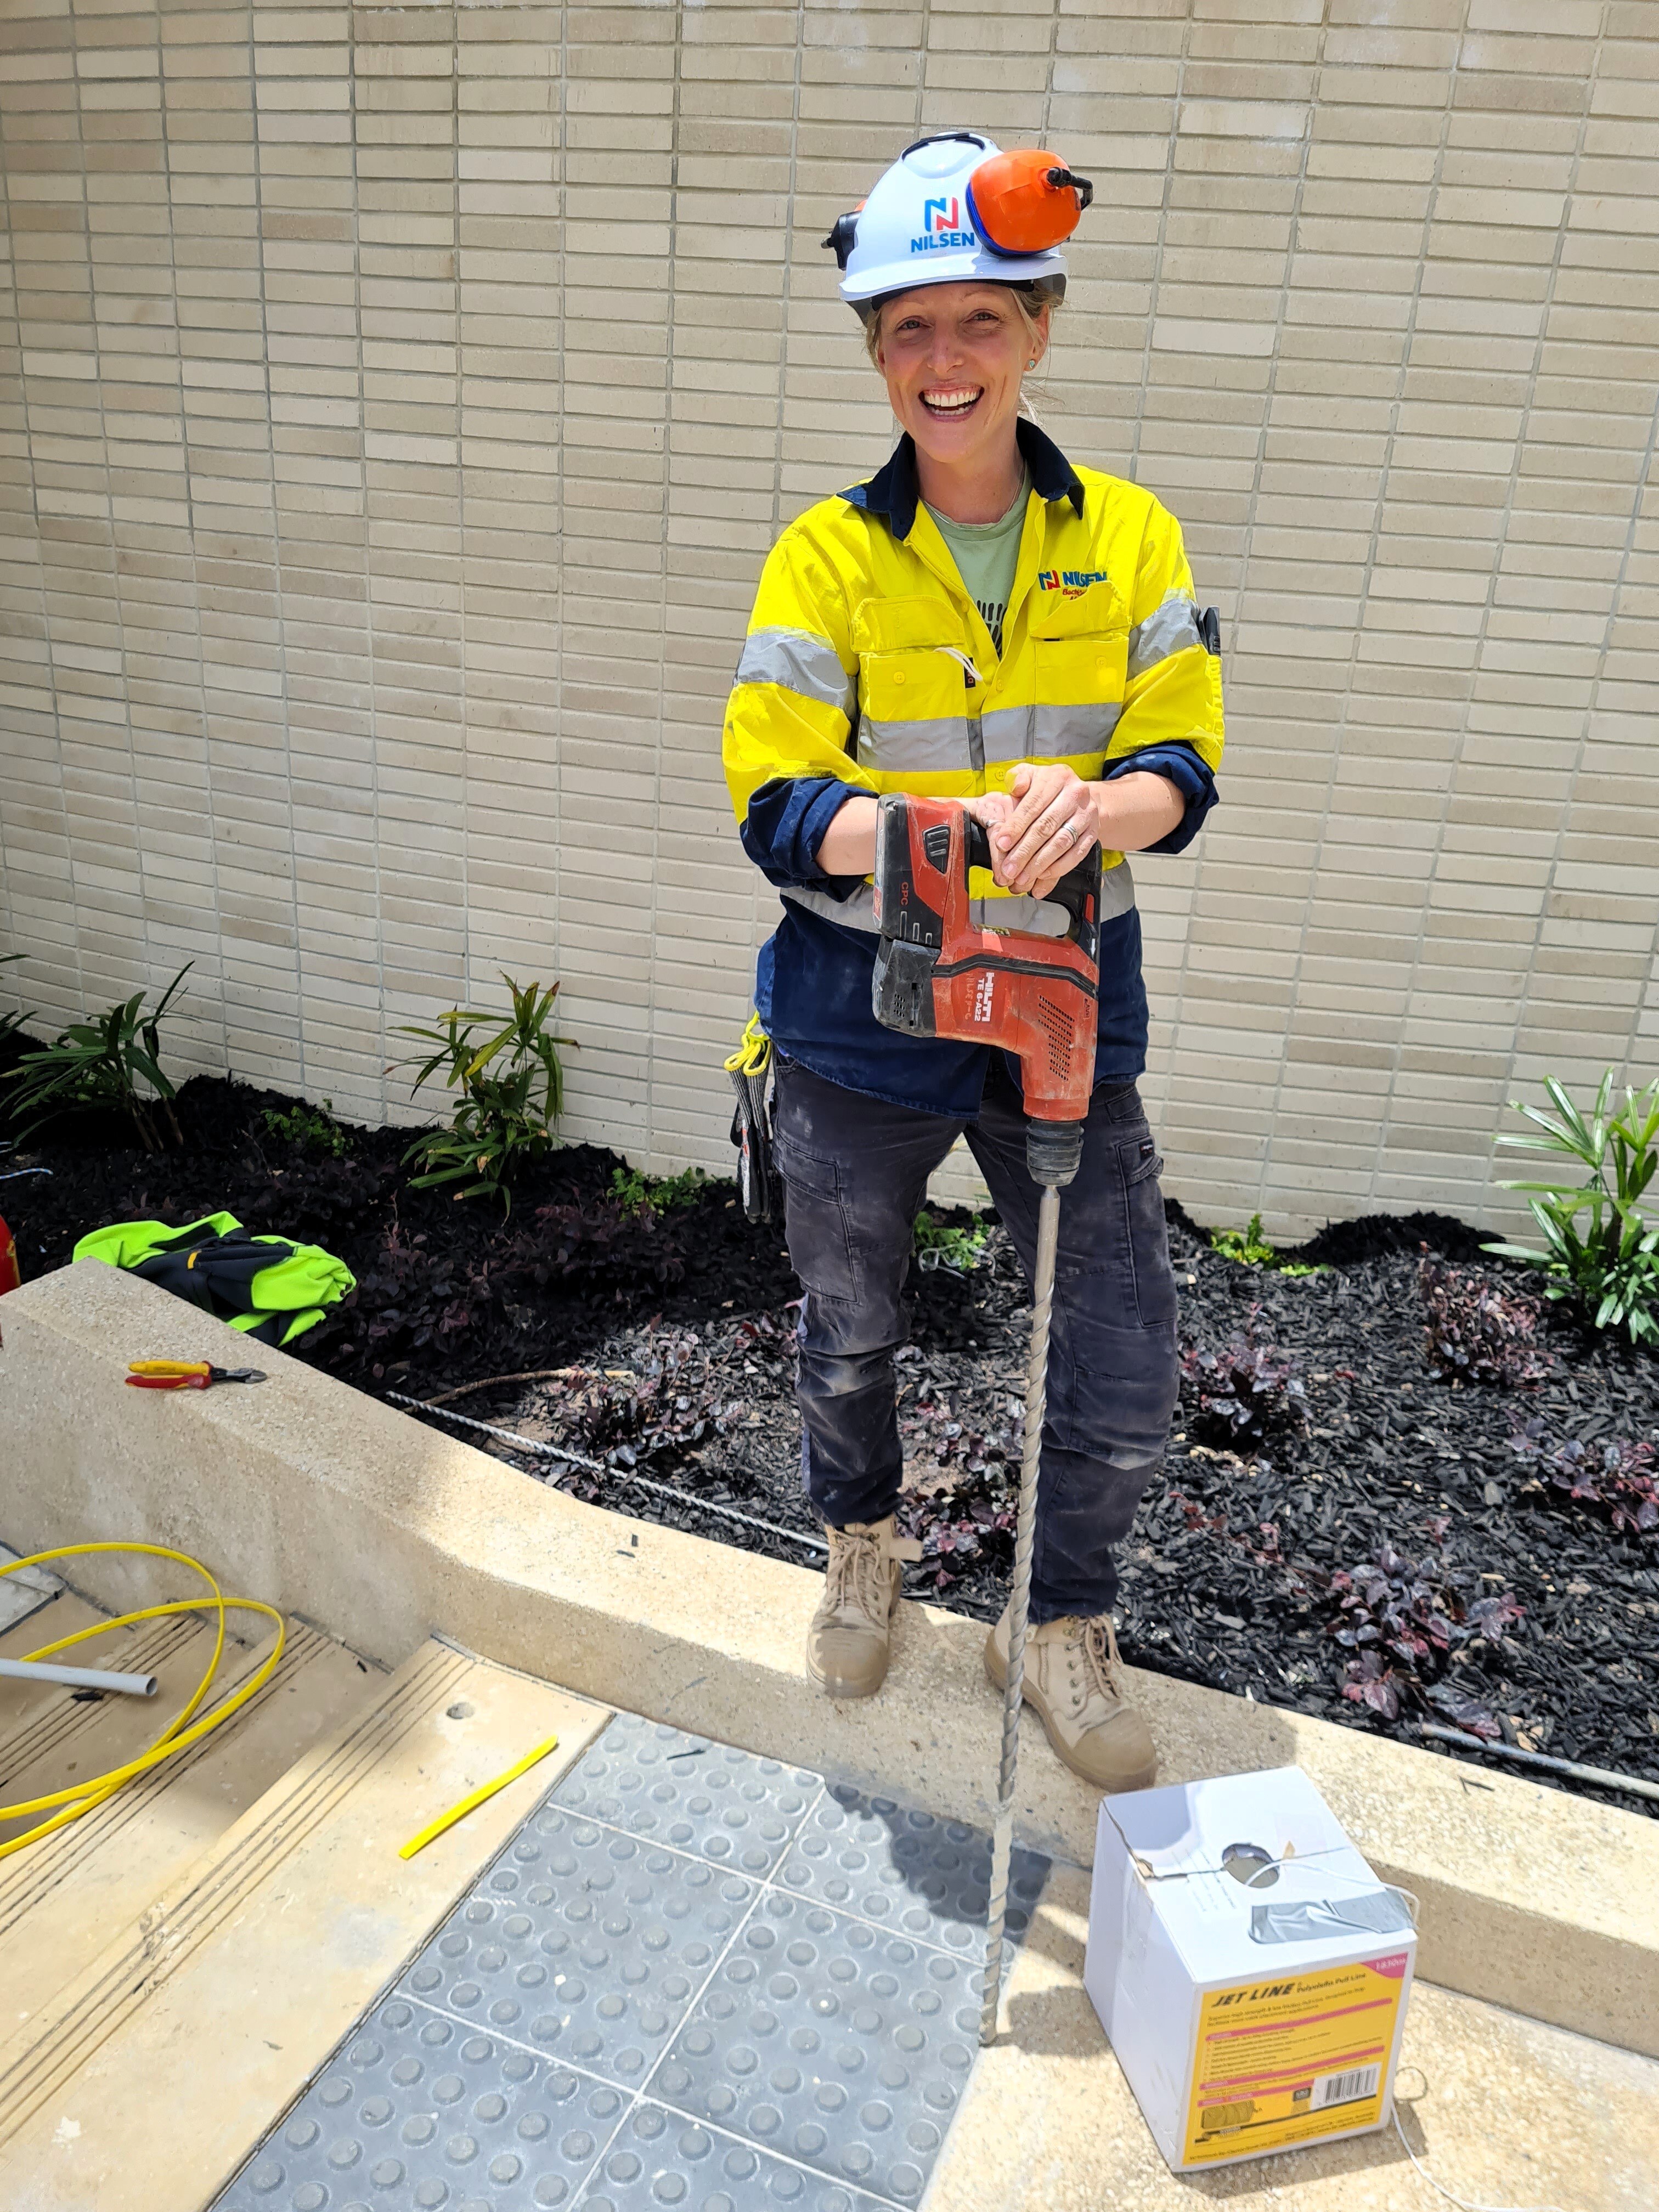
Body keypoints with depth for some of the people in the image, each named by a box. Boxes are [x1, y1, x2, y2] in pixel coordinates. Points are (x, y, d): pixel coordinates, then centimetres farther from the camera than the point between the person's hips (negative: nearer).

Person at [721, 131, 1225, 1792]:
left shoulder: (1129, 539, 0)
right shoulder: (827, 556, -6)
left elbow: (1182, 769, -3)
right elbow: (774, 804, -11)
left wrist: (1087, 805, -27)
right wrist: (954, 825, -30)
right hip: (862, 1023, 0)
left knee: (1128, 1390, 4)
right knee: (847, 1340, 19)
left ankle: (1059, 1626, 34)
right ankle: (861, 1550, 51)